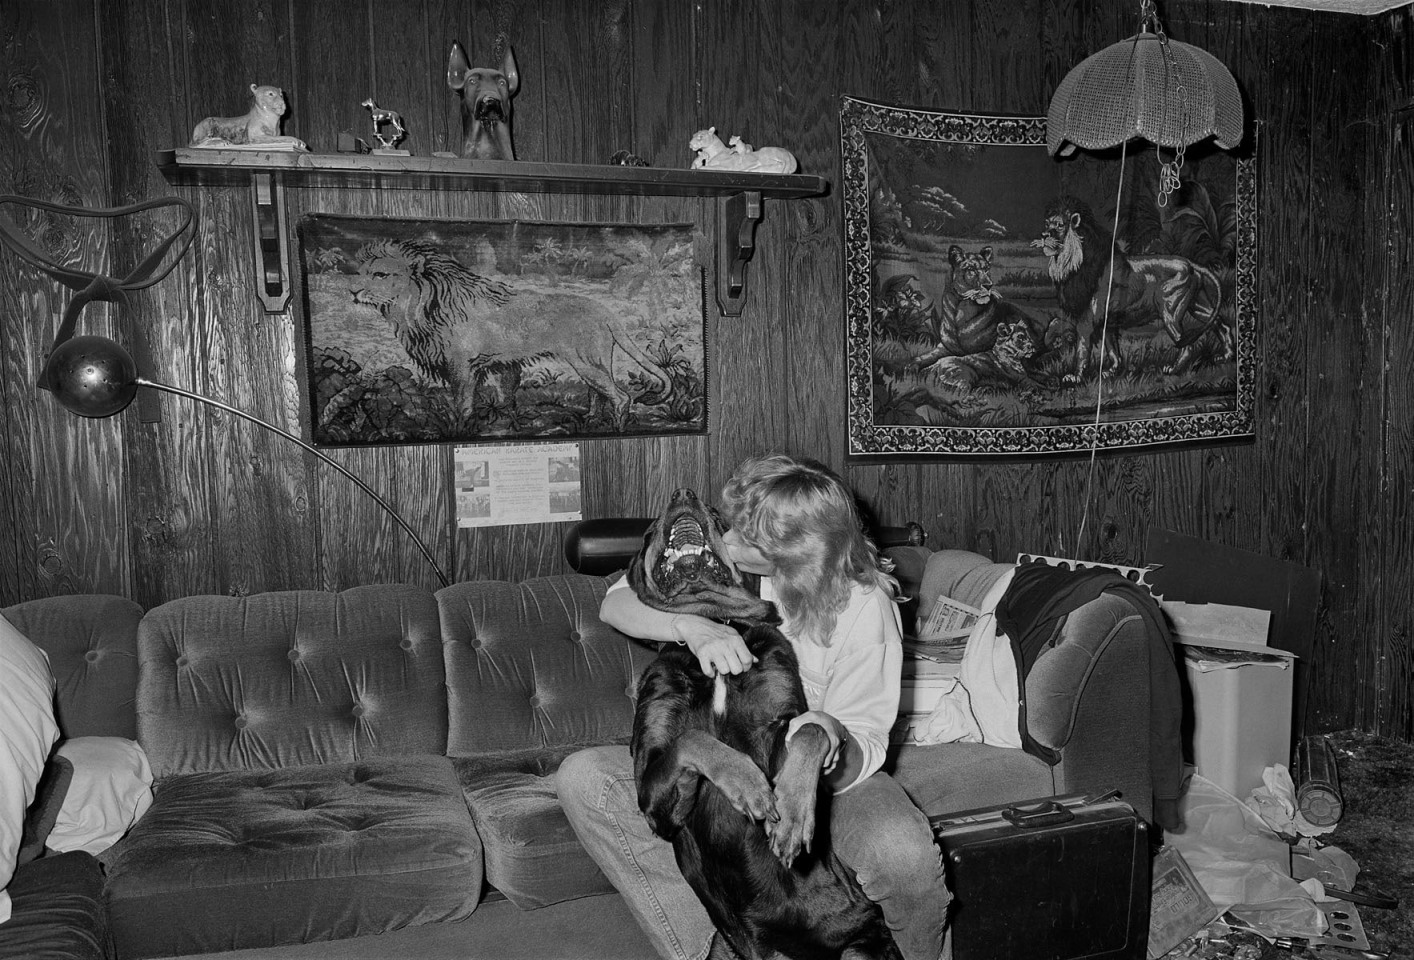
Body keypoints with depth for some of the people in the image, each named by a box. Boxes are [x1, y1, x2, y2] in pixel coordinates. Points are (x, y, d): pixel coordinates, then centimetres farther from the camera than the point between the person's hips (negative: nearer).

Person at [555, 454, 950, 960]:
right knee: (581, 777, -20)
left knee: (904, 852, -35)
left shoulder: (864, 606, -20)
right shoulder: (725, 559, -11)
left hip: (831, 773, -3)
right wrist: (693, 626, -34)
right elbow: (615, 604, -13)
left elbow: (865, 748, -19)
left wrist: (828, 736, -45)